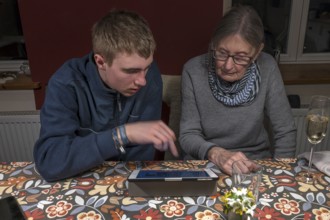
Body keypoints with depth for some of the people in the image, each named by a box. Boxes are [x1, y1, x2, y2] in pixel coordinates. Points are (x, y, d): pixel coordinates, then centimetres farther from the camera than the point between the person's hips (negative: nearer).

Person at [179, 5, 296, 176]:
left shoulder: (267, 68, -12)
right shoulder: (194, 71, -15)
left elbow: (285, 132, -4)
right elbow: (188, 135, -13)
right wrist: (215, 153, -31)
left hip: (256, 162, 1)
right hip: (205, 164, -1)